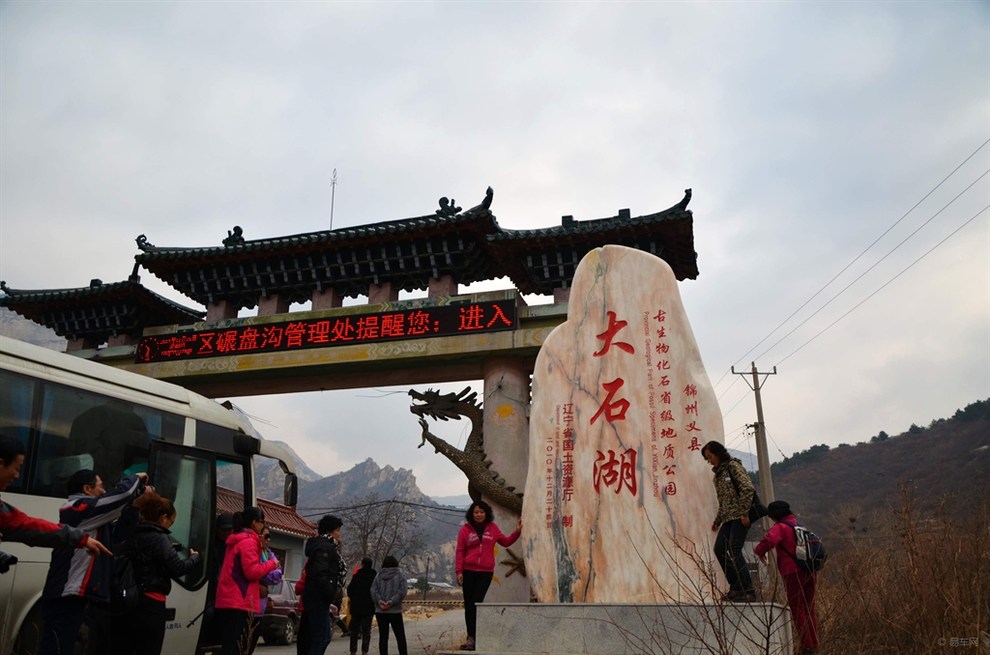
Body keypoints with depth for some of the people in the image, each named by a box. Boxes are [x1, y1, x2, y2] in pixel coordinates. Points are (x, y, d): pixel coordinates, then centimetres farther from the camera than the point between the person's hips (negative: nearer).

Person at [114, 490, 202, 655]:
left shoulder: (132, 535, 11)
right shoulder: (159, 538, -10)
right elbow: (177, 569, -14)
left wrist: (169, 549, 16)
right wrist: (194, 558, 4)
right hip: (150, 605, -7)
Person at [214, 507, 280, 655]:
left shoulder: (236, 540, 19)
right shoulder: (248, 541, -12)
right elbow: (252, 571, -17)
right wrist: (272, 564, -3)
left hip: (228, 600, 10)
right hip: (240, 601, -10)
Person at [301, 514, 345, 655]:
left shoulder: (327, 546, 18)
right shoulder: (325, 547, -14)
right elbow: (320, 574, -25)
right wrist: (332, 596, -17)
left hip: (318, 597, 10)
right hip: (318, 598, -10)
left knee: (325, 636, 14)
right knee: (320, 638, -6)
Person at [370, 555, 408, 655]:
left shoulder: (378, 576, 7)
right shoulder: (400, 576, 1)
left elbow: (373, 590, -5)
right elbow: (401, 592, -12)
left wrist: (380, 601, -14)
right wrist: (391, 602, -16)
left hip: (380, 611, 2)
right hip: (395, 611, -2)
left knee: (383, 636, 6)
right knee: (400, 637, 7)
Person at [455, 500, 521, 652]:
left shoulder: (492, 528, 7)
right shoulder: (465, 529, 1)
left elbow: (505, 542, 17)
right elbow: (460, 551, 0)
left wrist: (517, 532, 5)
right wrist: (459, 571, -6)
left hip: (486, 572, 0)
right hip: (468, 572, 0)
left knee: (476, 603, -9)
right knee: (468, 604, 3)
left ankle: (472, 638, -8)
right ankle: (472, 637, 10)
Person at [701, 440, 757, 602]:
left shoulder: (733, 466, -4)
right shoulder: (718, 474, 21)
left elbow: (747, 488, -14)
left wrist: (744, 513, -19)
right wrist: (717, 520, 20)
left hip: (740, 516, -8)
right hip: (728, 517, 8)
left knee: (734, 551, -12)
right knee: (719, 549, 0)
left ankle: (748, 590, -5)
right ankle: (736, 588, 7)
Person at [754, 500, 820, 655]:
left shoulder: (780, 527, -8)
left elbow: (769, 539, -27)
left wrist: (760, 551, -9)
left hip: (794, 573, -7)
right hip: (810, 571, 7)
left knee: (797, 609, 1)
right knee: (809, 608, 16)